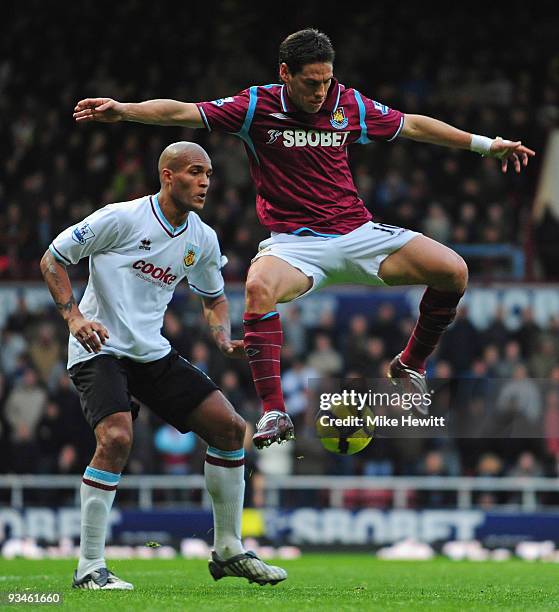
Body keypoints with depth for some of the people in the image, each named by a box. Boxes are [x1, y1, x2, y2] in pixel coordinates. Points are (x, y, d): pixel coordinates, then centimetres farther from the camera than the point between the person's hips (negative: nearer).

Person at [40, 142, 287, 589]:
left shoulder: (202, 240, 5)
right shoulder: (122, 218, -13)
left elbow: (213, 298, 22)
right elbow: (53, 258, -7)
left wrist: (225, 340, 2)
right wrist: (74, 317, -19)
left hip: (153, 352, 7)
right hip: (99, 350, -7)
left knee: (230, 428, -1)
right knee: (117, 438, -29)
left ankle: (229, 551, 13)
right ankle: (90, 567, -18)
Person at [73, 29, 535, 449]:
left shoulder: (350, 105, 3)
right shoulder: (256, 106, -6)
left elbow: (413, 126, 16)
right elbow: (181, 112, -9)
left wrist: (486, 144, 19)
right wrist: (119, 110, -23)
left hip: (357, 233, 3)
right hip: (294, 241, -3)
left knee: (453, 271, -12)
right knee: (259, 289, -38)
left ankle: (411, 366, 12)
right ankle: (275, 413, -33)